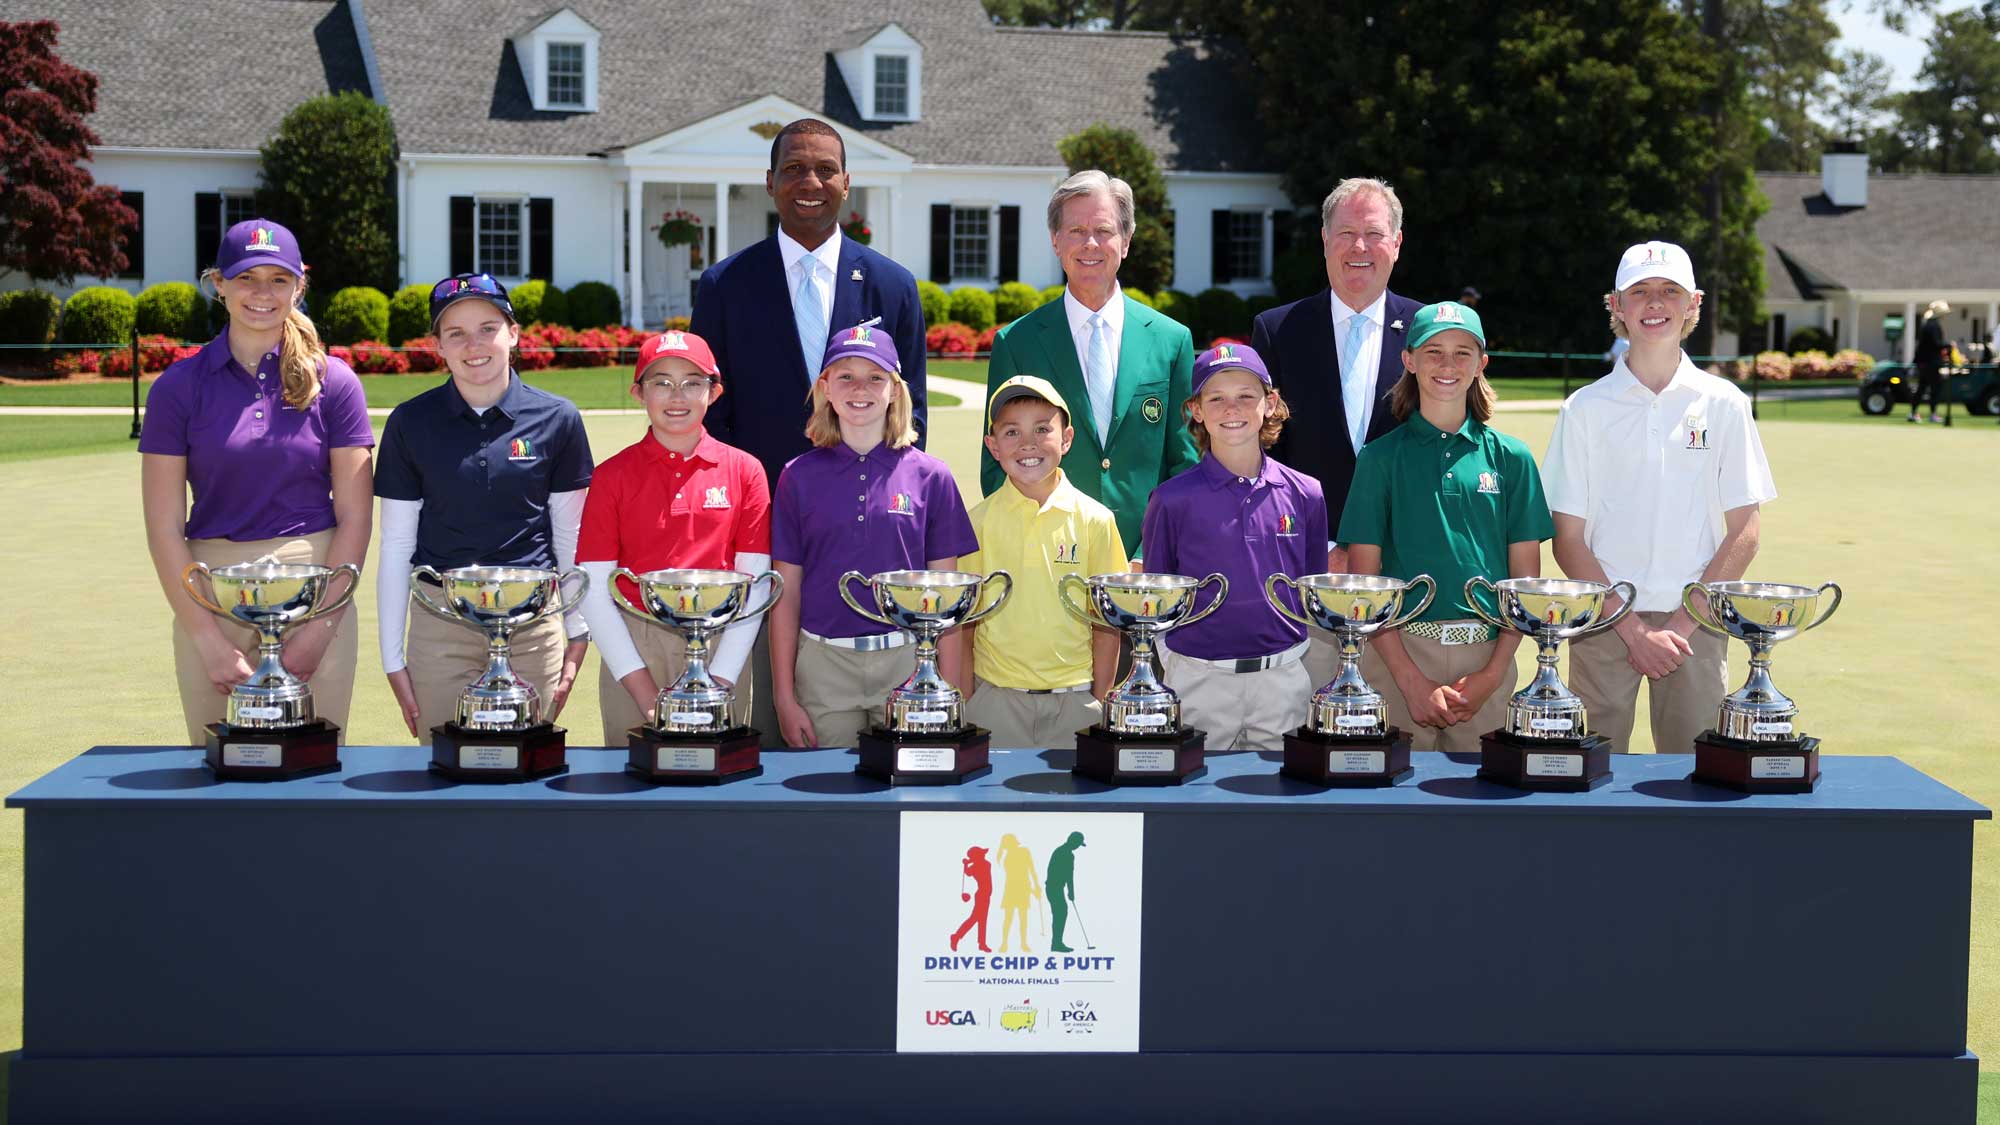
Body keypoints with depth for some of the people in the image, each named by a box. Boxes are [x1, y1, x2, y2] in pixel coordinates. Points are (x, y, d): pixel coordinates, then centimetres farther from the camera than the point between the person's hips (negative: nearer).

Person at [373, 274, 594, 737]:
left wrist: (578, 637, 6)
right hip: (439, 628, 0)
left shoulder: (557, 420, 2)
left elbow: (570, 537, 8)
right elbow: (396, 545, 5)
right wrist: (392, 657, 3)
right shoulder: (411, 423, 2)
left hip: (533, 627, 0)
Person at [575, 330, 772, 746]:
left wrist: (719, 682, -9)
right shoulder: (612, 476, 2)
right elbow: (594, 590, -1)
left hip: (720, 648, 0)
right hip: (633, 651, 0)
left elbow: (754, 582, 0)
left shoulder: (743, 470, 3)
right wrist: (644, 689, -9)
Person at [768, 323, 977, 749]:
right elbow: (787, 593, 5)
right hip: (824, 664, 0)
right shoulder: (800, 477, 4)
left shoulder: (930, 477, 3)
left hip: (908, 663, 0)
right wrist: (784, 697, 2)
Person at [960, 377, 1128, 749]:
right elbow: (962, 620, 3)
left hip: (1075, 696, 0)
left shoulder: (1095, 519, -2)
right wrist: (966, 700, -1)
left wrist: (1100, 699, -1)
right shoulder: (979, 520, 0)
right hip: (995, 696, 0)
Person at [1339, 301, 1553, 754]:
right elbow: (1363, 579, -1)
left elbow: (1526, 576, 7)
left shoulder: (1510, 457, 7)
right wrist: (1411, 679, -10)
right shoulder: (1381, 457, 3)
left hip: (1488, 656, 2)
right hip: (1398, 652, -1)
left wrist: (1492, 674, -5)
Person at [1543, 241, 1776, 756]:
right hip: (1604, 623, 0)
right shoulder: (1586, 408, 3)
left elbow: (1743, 535, 4)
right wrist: (1633, 627, -8)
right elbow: (1568, 541, 1)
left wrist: (1683, 623, -6)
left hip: (1694, 624, 1)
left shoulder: (1723, 404, 5)